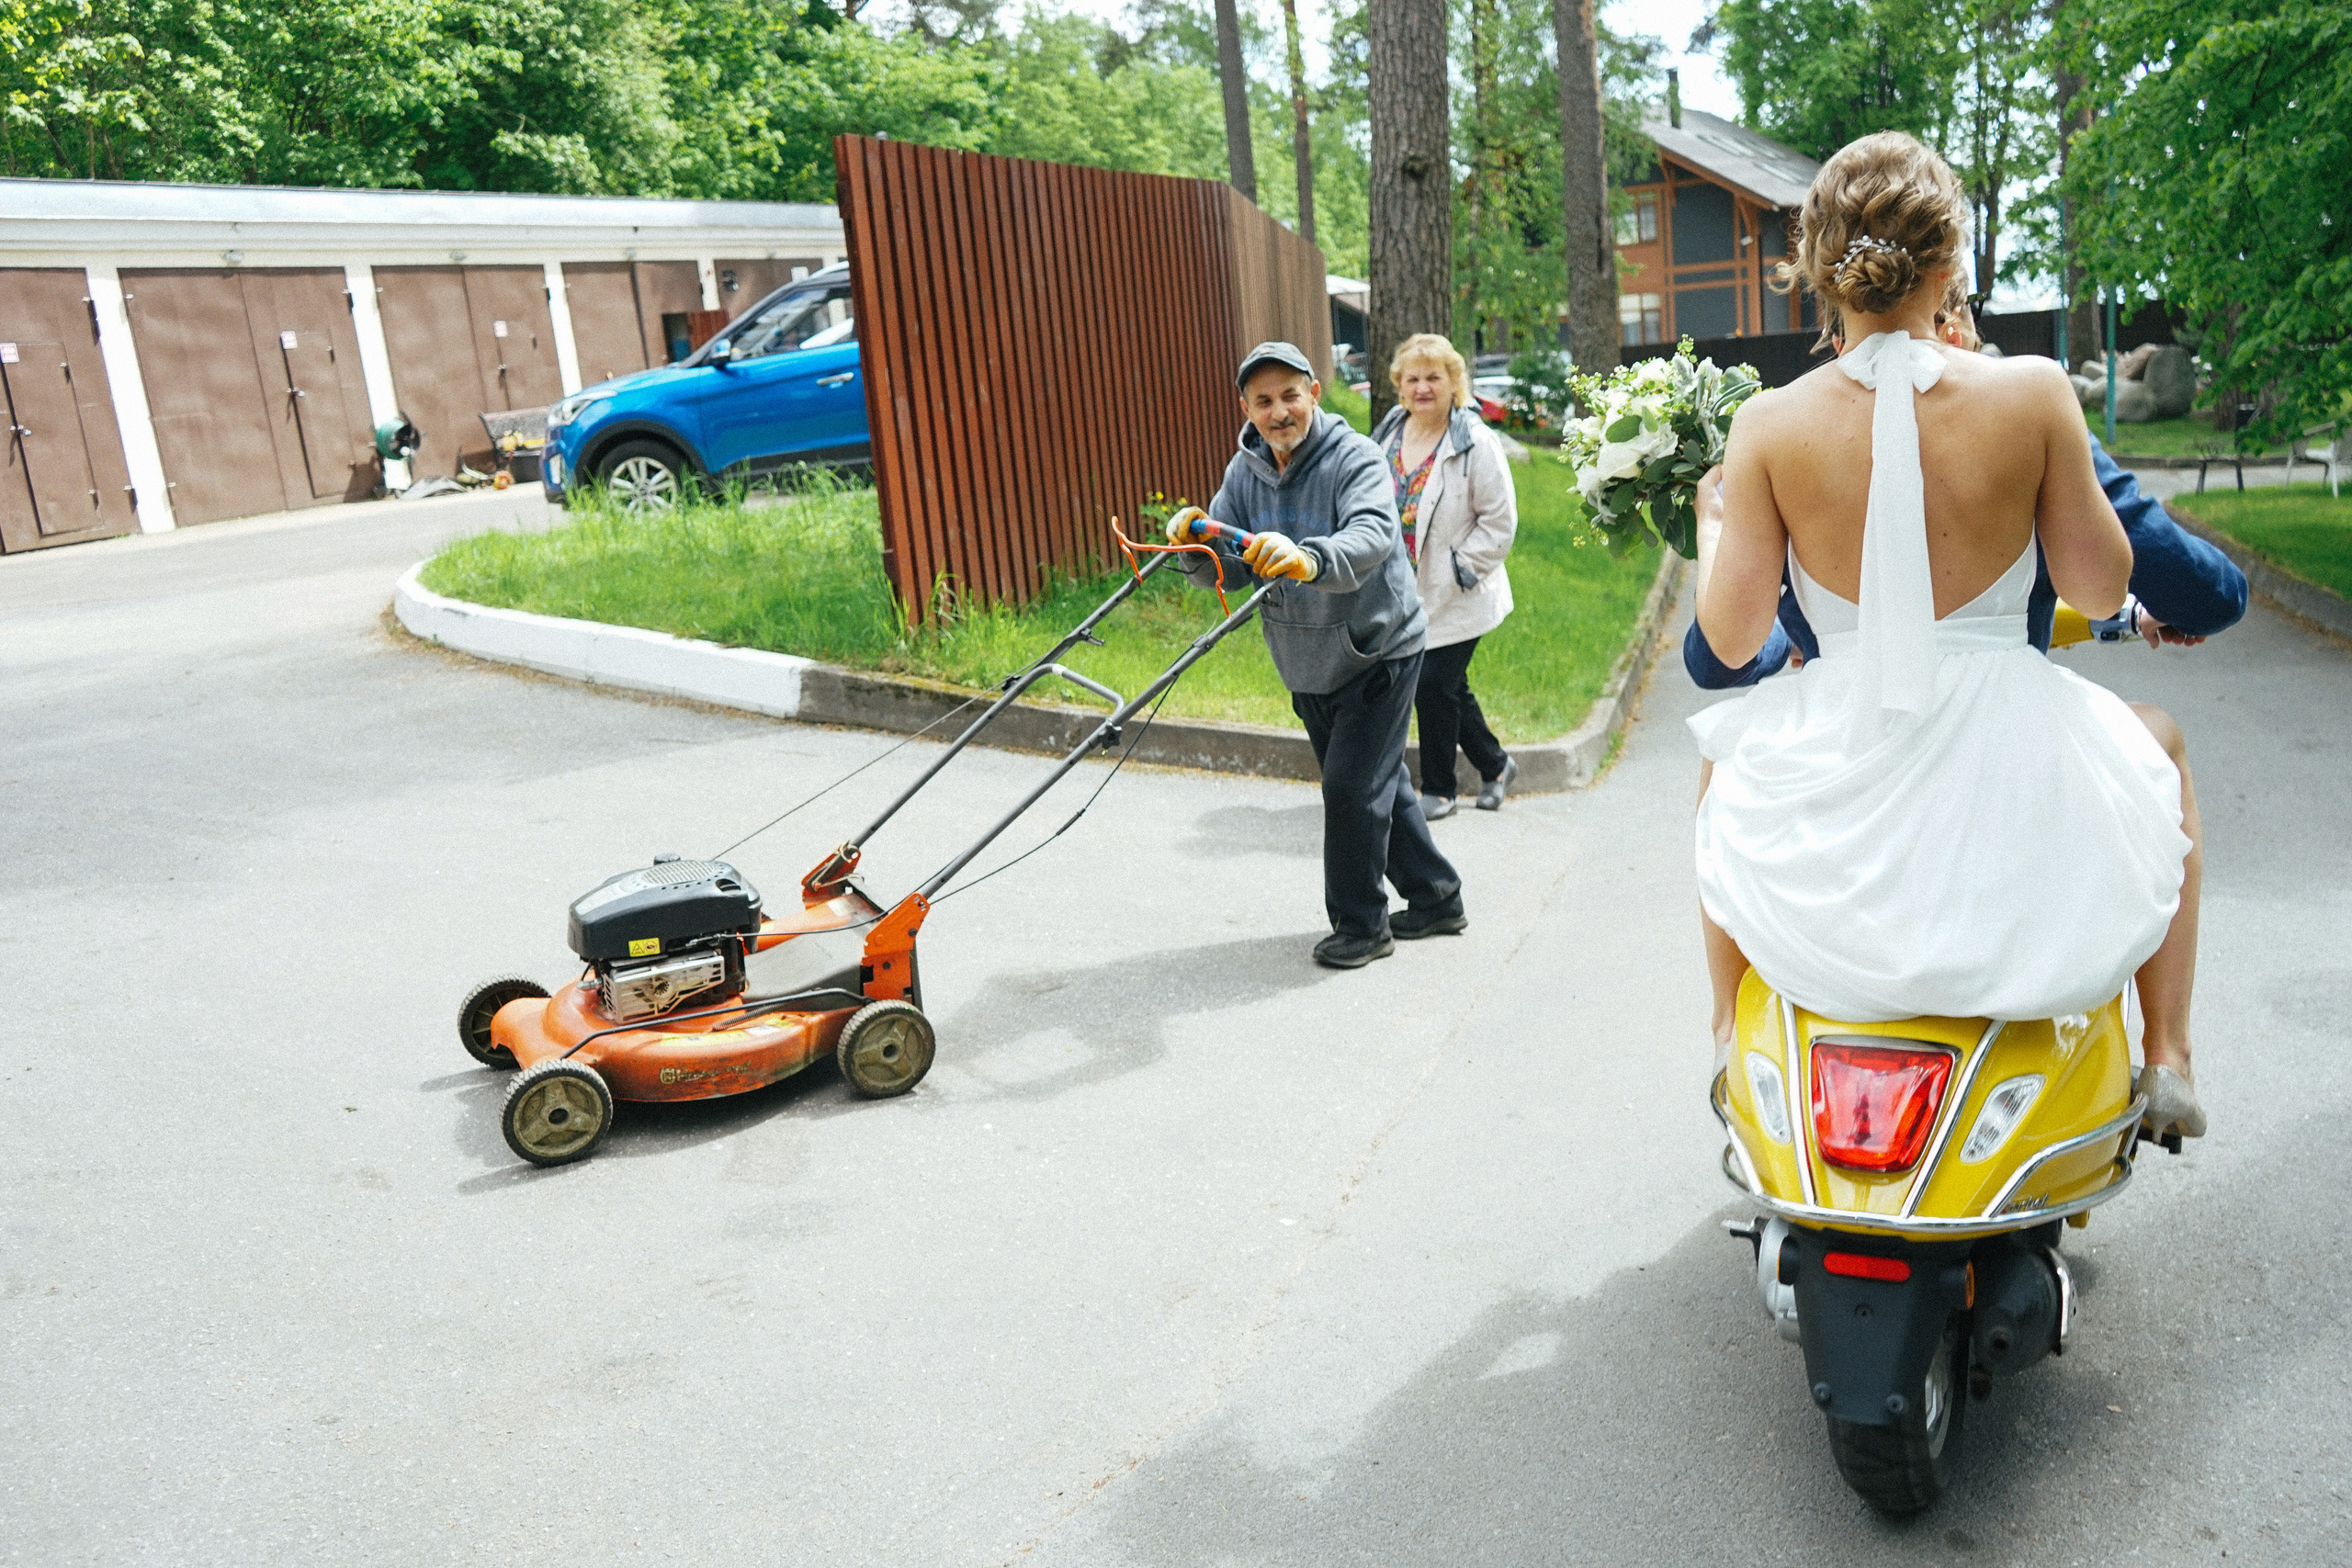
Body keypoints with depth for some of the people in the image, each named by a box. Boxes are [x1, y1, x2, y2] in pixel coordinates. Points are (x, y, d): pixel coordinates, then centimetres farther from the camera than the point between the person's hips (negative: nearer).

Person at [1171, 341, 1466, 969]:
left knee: (1353, 787, -8)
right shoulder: (1245, 471, 0)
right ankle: (1435, 900, 33)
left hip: (1378, 651, -7)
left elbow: (1373, 535, -38)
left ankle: (1361, 924, 11)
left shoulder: (1355, 458, -19)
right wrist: (1196, 547, -28)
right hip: (1307, 660, 7)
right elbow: (1231, 568, -5)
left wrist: (1309, 558, -58)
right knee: (1379, 782, 17)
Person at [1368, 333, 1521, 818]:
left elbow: (1499, 519, -10)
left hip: (1456, 599, -6)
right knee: (1451, 688, 14)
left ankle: (1438, 789, 15)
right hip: (1406, 593, 6)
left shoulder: (1475, 442, -12)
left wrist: (1460, 569, -14)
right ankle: (1495, 765, 35)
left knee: (1433, 687, -4)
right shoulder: (1387, 436, 5)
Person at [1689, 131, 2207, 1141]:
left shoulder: (1769, 423, -9)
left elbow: (1731, 638, -4)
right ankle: (2166, 1058, 35)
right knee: (2159, 743, 36)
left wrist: (1709, 518, 14)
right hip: (2011, 774, 0)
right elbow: (2099, 591, 1)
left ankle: (1729, 1042, 45)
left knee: (1724, 754, 37)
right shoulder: (2033, 391, -9)